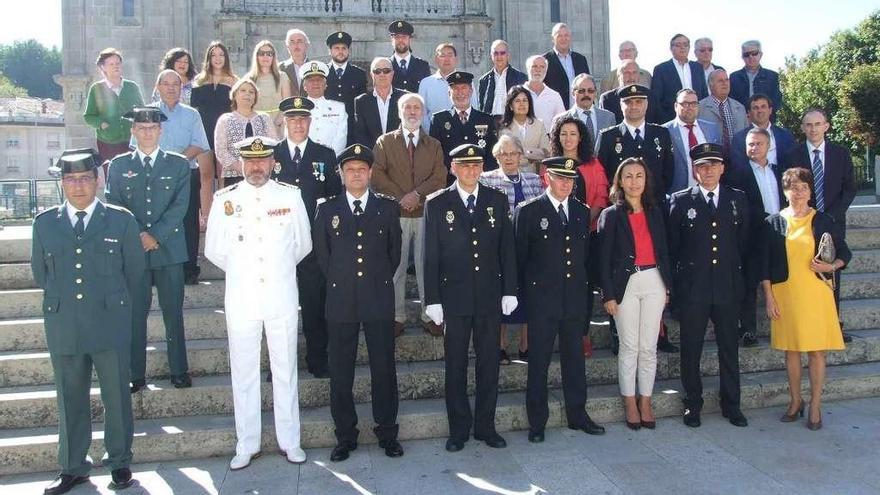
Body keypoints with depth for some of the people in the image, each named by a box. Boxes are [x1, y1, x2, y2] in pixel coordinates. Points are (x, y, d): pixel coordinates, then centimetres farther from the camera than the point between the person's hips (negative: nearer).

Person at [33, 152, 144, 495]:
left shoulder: (121, 220, 1)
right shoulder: (45, 222, 7)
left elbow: (134, 268, 7)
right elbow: (40, 272, 17)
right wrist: (60, 300, 15)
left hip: (110, 324, -2)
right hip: (63, 326, 2)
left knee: (116, 397, 6)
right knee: (70, 399, 11)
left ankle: (119, 464, 21)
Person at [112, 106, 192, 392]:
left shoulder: (178, 164, 7)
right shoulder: (119, 165, 10)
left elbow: (180, 206, -2)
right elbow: (115, 206, 3)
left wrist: (155, 235, -11)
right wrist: (140, 235, -10)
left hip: (169, 249, 0)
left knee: (173, 313, 4)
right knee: (134, 314, 2)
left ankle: (179, 371, 13)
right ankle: (135, 376, 11)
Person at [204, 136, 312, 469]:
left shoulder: (290, 196, 0)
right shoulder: (225, 200, -1)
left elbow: (303, 244, 9)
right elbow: (214, 251, 7)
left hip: (282, 298, 0)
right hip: (241, 300, 0)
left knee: (285, 370, 9)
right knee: (244, 373, 8)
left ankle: (289, 441, 21)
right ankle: (247, 445, 21)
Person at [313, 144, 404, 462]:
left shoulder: (388, 208, 5)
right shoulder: (327, 211, 6)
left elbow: (394, 252, 11)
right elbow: (322, 255, 11)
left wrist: (380, 281, 9)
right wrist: (340, 283, 8)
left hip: (379, 300, 0)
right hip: (341, 302, 1)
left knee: (384, 369, 4)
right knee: (340, 373, 5)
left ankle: (387, 433, 17)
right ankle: (345, 436, 18)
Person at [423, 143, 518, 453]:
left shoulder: (497, 200, 5)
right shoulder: (437, 204, -1)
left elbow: (507, 248, 7)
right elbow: (431, 256, -2)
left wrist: (509, 290, 2)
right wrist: (433, 300, -6)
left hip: (490, 296, 2)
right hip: (454, 297, -2)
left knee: (489, 363, 9)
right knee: (456, 366, 7)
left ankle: (485, 426, 22)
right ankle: (459, 430, 19)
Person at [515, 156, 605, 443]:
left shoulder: (582, 212, 10)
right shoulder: (528, 212, -4)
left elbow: (586, 255, 15)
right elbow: (519, 257, -1)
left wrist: (585, 291, 10)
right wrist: (525, 293, -2)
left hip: (575, 299, 4)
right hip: (542, 300, -4)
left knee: (575, 359, 13)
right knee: (538, 363, 3)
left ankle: (577, 414, 26)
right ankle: (537, 422, 14)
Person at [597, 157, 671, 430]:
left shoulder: (655, 212, 11)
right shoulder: (610, 215, 0)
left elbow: (663, 251, 14)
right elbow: (604, 258, -3)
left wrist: (667, 285, 9)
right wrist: (608, 295, -8)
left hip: (653, 282, 3)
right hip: (625, 284, -3)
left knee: (648, 347, 5)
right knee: (629, 347, 2)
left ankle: (646, 401, 17)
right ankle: (630, 403, 13)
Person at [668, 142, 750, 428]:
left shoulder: (738, 199, 8)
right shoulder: (681, 201, 0)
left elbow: (744, 241, 12)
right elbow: (672, 246, 2)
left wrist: (740, 275, 8)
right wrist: (675, 281, 1)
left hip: (728, 287, 2)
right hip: (692, 287, -2)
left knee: (729, 348, 10)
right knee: (691, 349, 6)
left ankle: (731, 405, 23)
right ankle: (693, 404, 20)